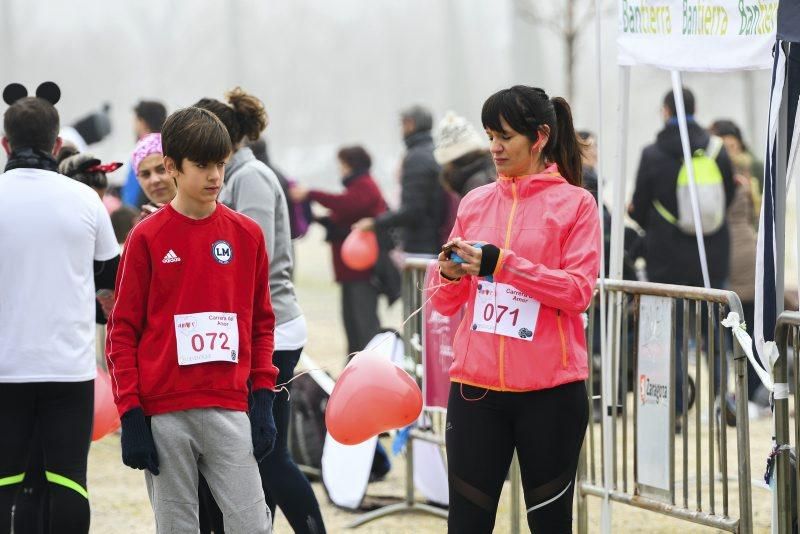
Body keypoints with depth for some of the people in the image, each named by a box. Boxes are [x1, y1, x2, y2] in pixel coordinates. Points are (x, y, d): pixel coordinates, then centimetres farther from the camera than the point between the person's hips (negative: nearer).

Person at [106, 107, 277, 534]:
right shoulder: (147, 238, 0)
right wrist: (130, 414, -5)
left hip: (229, 408, 2)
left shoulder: (247, 235, 7)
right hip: (163, 414, -1)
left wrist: (263, 398, 5)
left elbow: (261, 323, 14)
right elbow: (122, 330, 1)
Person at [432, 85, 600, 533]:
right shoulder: (475, 203, 11)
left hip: (551, 391, -3)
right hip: (476, 387, 3)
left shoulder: (576, 203, -1)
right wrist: (451, 275, -10)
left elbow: (579, 290, -12)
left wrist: (501, 263, -20)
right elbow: (446, 303, 13)